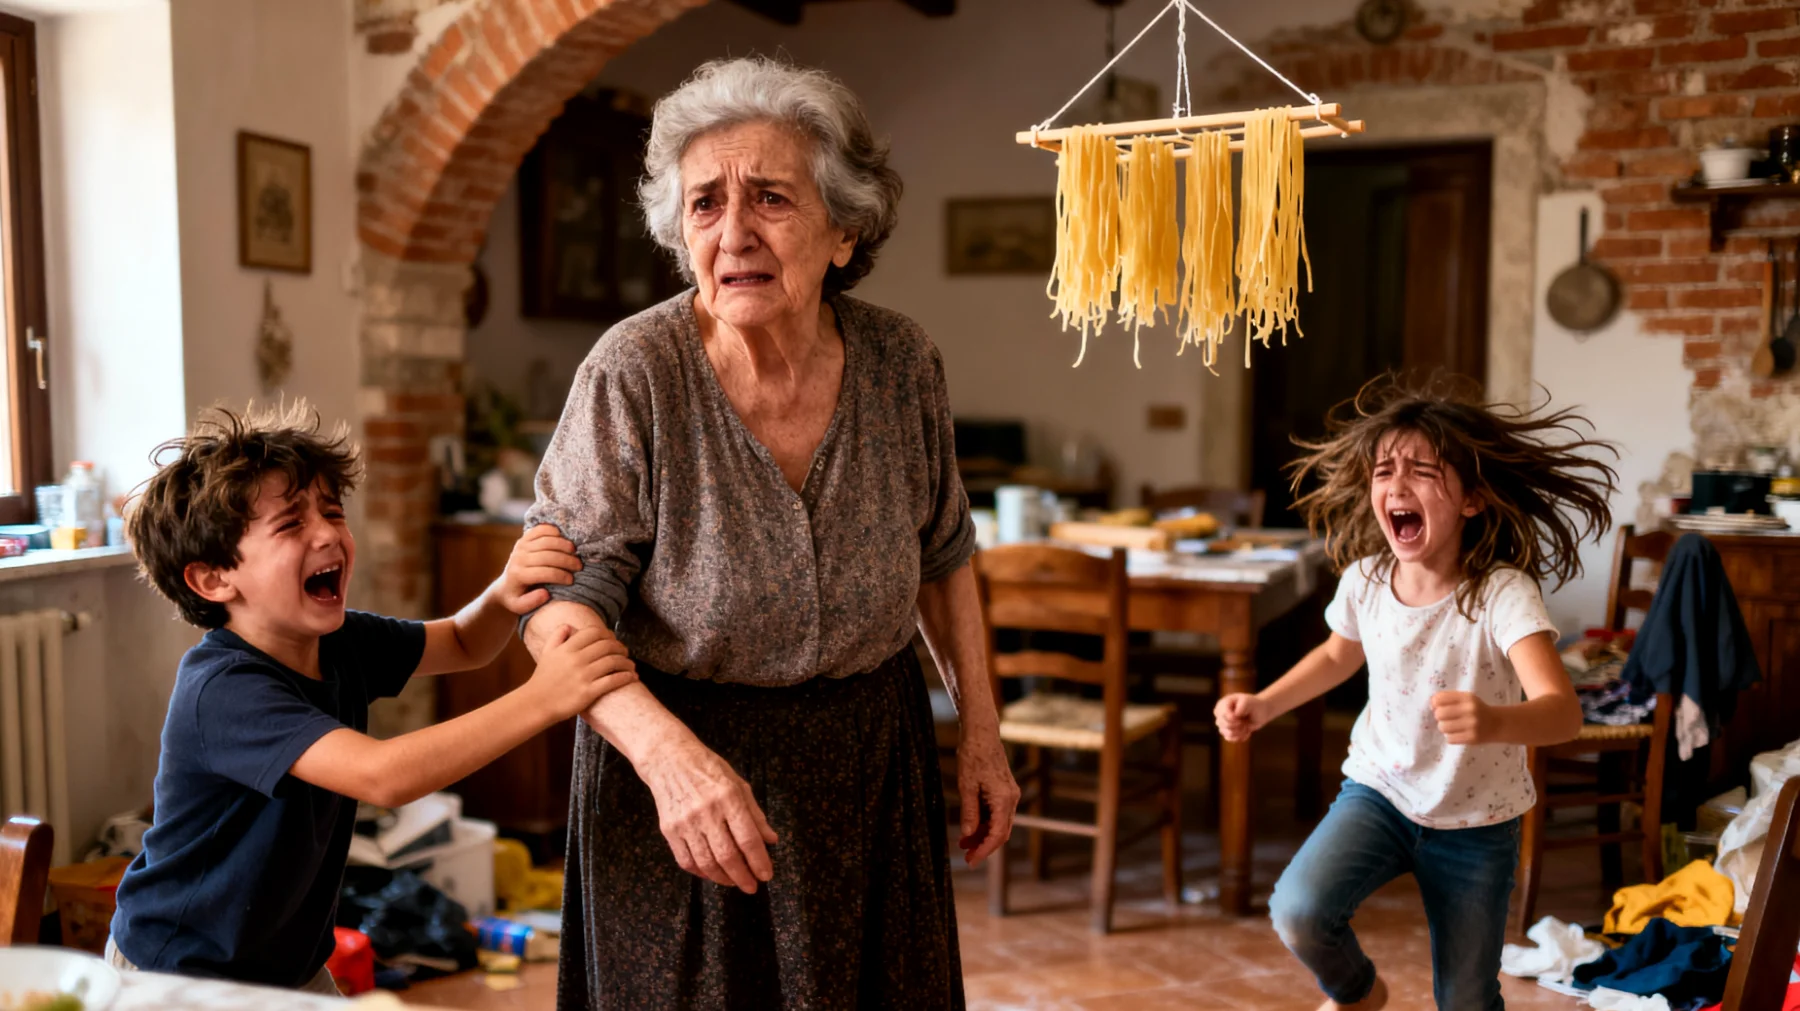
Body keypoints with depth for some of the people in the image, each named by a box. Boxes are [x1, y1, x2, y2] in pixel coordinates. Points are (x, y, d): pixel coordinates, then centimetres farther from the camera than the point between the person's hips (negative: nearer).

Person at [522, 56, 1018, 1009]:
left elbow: (942, 551, 6)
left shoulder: (900, 362, -9)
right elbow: (560, 600, -19)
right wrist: (666, 749, -35)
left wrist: (981, 729, 7)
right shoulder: (633, 375, -20)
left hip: (870, 767, 3)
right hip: (676, 762, -3)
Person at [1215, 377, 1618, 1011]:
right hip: (1379, 791, 2)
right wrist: (1264, 706, 0)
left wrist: (1493, 723, -59)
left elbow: (1563, 712, -38)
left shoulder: (1502, 593, -26)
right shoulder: (1364, 580, -11)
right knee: (1296, 911, -22)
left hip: (1476, 822, -2)